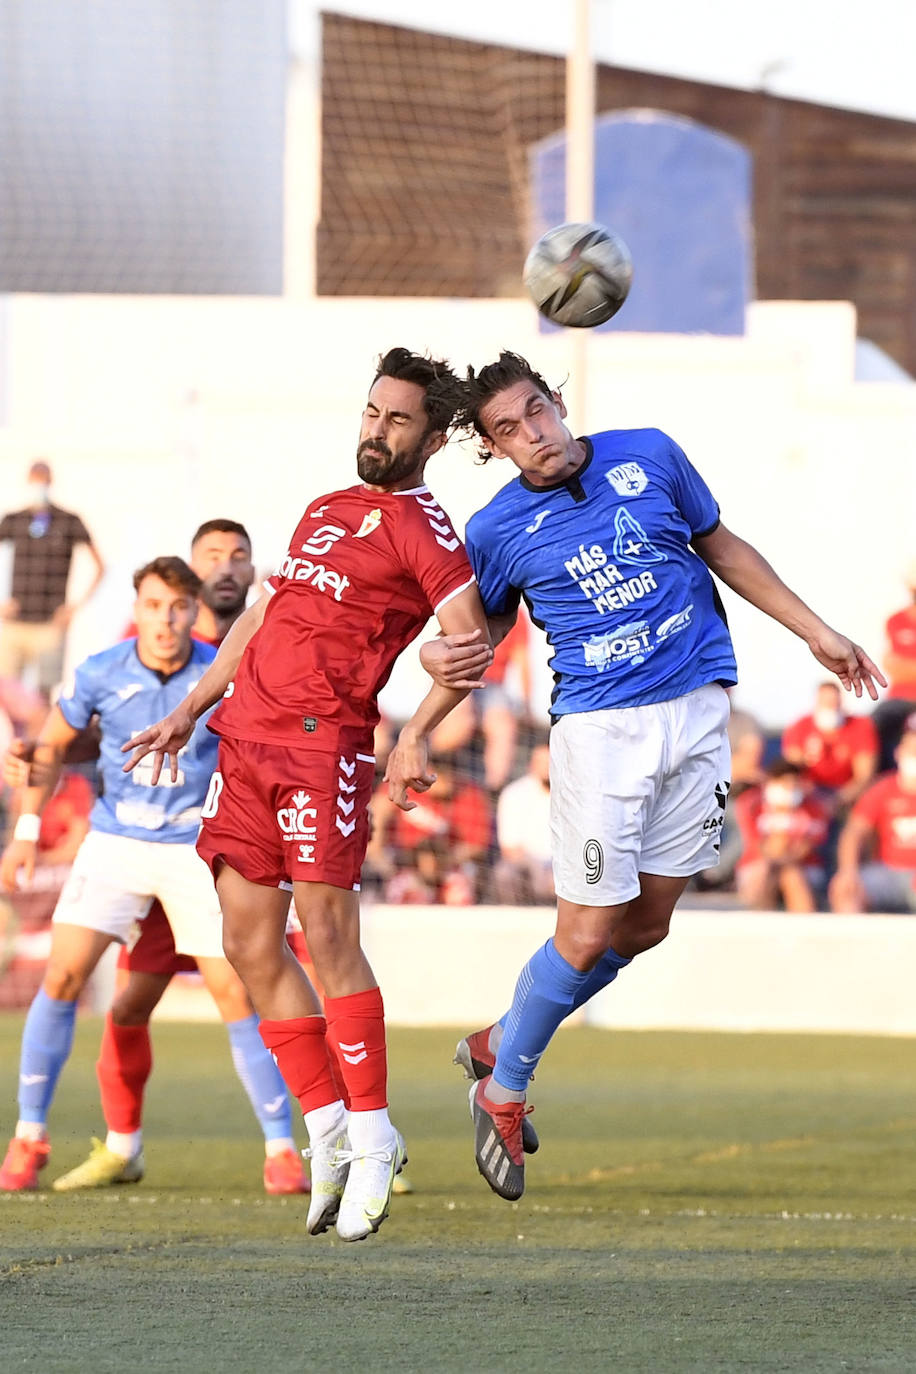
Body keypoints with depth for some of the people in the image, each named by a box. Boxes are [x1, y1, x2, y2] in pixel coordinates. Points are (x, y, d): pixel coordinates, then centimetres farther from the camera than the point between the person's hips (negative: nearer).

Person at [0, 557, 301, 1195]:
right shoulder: (101, 675, -9)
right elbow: (51, 745, 7)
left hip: (198, 847, -1)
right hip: (115, 841, 1)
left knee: (235, 993, -7)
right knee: (63, 975, -12)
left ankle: (281, 1150, 2)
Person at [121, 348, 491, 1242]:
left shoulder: (419, 525, -2)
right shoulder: (322, 512, 23)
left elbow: (471, 638, -14)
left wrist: (417, 737, -25)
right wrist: (188, 714, 27)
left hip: (324, 741, -8)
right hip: (244, 735, 8)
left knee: (326, 934, -14)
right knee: (249, 942, 3)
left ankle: (371, 1137, -6)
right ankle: (328, 1129, 10)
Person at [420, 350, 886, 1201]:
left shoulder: (650, 458, 3)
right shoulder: (497, 530, -1)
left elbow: (722, 549, 16)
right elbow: (487, 626, 14)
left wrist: (815, 632, 15)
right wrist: (440, 657, -9)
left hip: (698, 711, 3)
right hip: (600, 724, -3)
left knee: (646, 925, 7)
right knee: (589, 935, -8)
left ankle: (500, 1045, 25)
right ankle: (502, 1092, 13)